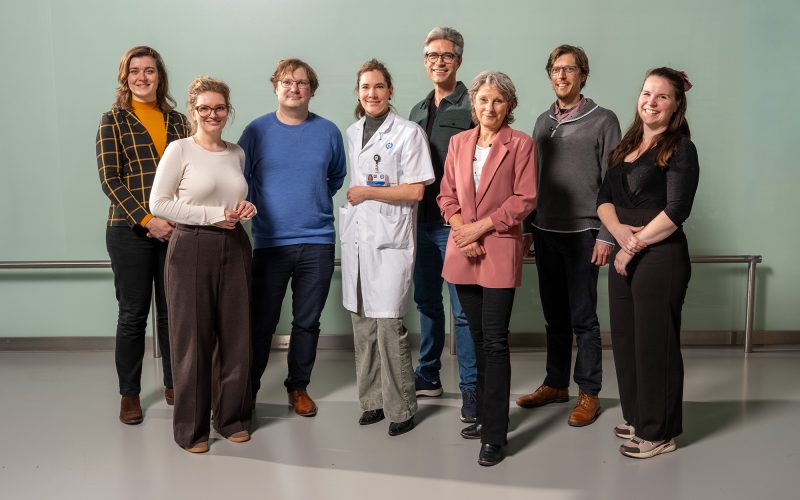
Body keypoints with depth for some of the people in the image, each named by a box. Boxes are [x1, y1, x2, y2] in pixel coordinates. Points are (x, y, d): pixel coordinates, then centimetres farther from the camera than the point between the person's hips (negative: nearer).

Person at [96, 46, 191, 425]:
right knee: (133, 315, 4)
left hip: (175, 229, 3)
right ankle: (129, 393, 18)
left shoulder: (178, 121, 11)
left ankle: (173, 384, 24)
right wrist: (147, 220, -14)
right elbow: (109, 180, -5)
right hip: (130, 230, -2)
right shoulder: (113, 120, 2)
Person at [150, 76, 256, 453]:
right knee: (193, 337, 1)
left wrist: (245, 209, 0)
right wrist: (213, 215, -14)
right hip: (192, 248, -5)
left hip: (234, 247, 5)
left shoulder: (237, 153, 11)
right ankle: (191, 427, 16)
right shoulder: (180, 150, -4)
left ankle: (232, 417, 23)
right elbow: (159, 203, -9)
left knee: (236, 334, 7)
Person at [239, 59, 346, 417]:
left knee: (308, 321, 11)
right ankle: (248, 388, 21)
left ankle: (299, 387, 27)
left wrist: (315, 201, 12)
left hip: (318, 242, 2)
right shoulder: (257, 131, 0)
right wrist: (253, 207, -2)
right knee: (262, 321, 4)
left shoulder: (328, 131, 5)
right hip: (270, 242, -1)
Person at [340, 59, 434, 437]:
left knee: (388, 324, -9)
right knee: (362, 323, 6)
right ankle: (373, 400, 18)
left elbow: (415, 191, -9)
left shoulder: (408, 133, -2)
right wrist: (354, 199, 12)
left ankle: (401, 408, 4)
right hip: (356, 237, 6)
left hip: (389, 241, -6)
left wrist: (366, 192, -6)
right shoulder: (352, 133, 16)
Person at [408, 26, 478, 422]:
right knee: (426, 301, 16)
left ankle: (470, 386, 8)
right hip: (422, 222, 7)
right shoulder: (417, 111, 15)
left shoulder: (472, 107, -6)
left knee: (463, 309, -3)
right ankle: (428, 375, 30)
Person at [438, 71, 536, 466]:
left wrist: (481, 227, -11)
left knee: (495, 341, -6)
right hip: (462, 252, 5)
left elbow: (525, 199, -7)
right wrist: (462, 230, -6)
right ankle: (485, 415, 26)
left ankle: (495, 435, 0)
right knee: (478, 338, 13)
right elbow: (447, 195, 10)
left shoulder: (521, 144, -2)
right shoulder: (458, 142, 12)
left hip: (500, 251, -5)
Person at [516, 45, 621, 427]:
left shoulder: (603, 121, -3)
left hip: (582, 234, -5)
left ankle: (588, 393, 14)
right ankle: (556, 384, 26)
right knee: (554, 316, 13)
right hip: (545, 233, 5)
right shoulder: (543, 122, 12)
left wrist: (605, 236, -12)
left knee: (583, 318, 2)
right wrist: (527, 227, 11)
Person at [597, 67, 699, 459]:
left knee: (654, 343, 2)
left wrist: (635, 245, -12)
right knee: (625, 339, 13)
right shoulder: (627, 146, 14)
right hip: (624, 256, 7)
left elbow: (676, 211, -15)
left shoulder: (680, 148, -6)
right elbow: (604, 197, 8)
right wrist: (619, 230, -11)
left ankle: (658, 432, 16)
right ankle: (636, 417, 30)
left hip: (661, 257, -7)